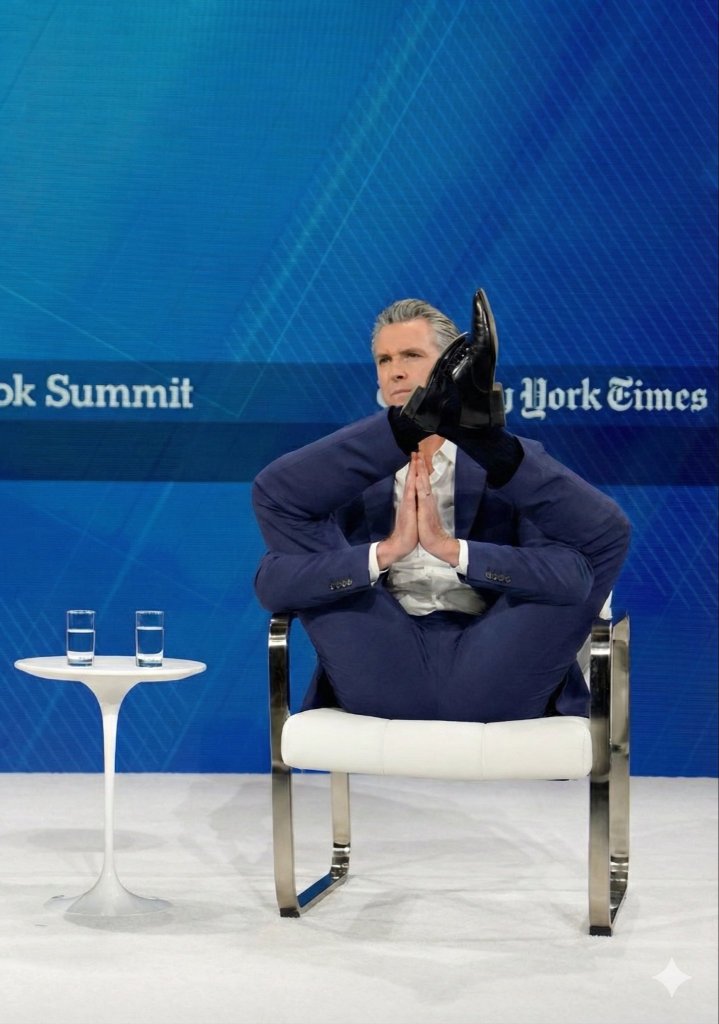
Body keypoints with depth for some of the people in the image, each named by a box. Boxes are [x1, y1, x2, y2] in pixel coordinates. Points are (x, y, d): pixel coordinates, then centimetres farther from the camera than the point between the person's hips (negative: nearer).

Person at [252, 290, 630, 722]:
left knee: (605, 532, -13)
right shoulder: (346, 474, 18)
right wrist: (385, 552, -15)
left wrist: (452, 548, -17)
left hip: (490, 682, 0)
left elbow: (573, 577, -5)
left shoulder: (511, 466, 15)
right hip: (383, 680, 0)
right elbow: (272, 585, 0)